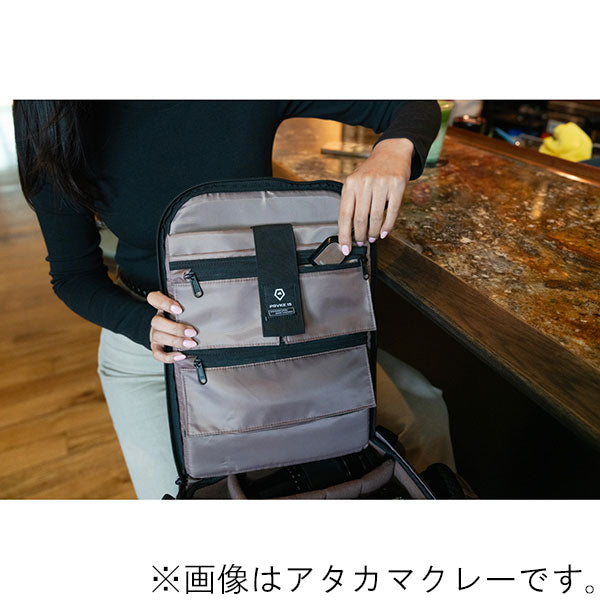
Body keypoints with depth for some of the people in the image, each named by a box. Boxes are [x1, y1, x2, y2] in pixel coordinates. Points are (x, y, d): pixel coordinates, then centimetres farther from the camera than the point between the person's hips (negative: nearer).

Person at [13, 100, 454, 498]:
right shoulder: (54, 120, -15)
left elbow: (416, 104, -10)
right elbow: (74, 275, -9)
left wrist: (395, 148, -34)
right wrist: (144, 324, -30)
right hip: (145, 341, 1)